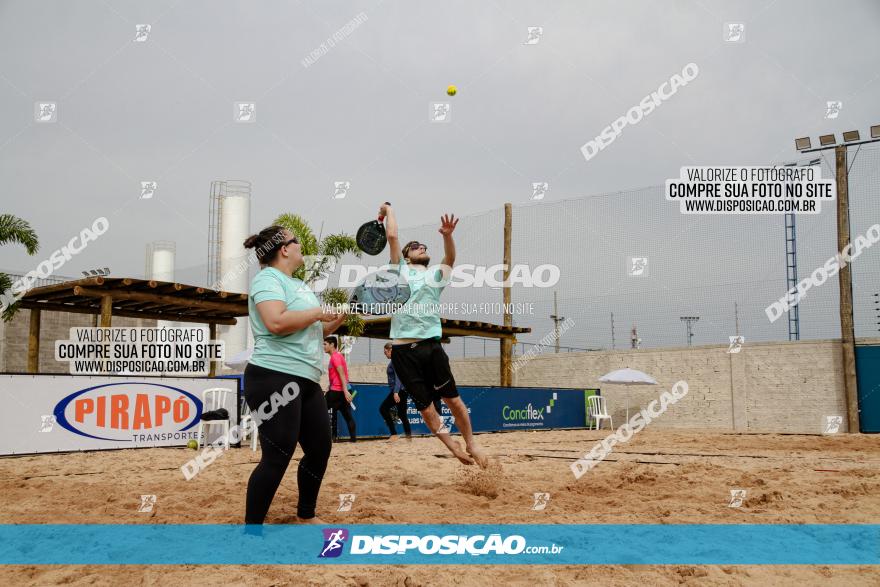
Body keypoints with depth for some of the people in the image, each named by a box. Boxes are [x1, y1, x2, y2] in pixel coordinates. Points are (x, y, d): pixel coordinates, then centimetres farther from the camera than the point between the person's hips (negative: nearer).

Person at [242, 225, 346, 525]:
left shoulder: (298, 285, 19)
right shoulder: (268, 278, -9)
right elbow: (277, 322, -26)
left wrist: (338, 318, 12)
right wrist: (319, 312, -15)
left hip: (306, 381, 9)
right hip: (274, 379, -9)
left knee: (320, 449, 14)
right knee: (277, 458, -8)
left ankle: (306, 515, 32)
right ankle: (251, 530, 3)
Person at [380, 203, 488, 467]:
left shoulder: (436, 275, 18)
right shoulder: (401, 269, 14)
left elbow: (450, 258, -1)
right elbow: (392, 236, 8)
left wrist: (447, 235, -17)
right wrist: (388, 210, 20)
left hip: (431, 346, 1)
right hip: (403, 350, -1)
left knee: (453, 400, -1)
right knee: (425, 408, 2)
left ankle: (470, 443, 18)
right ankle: (455, 450, 17)